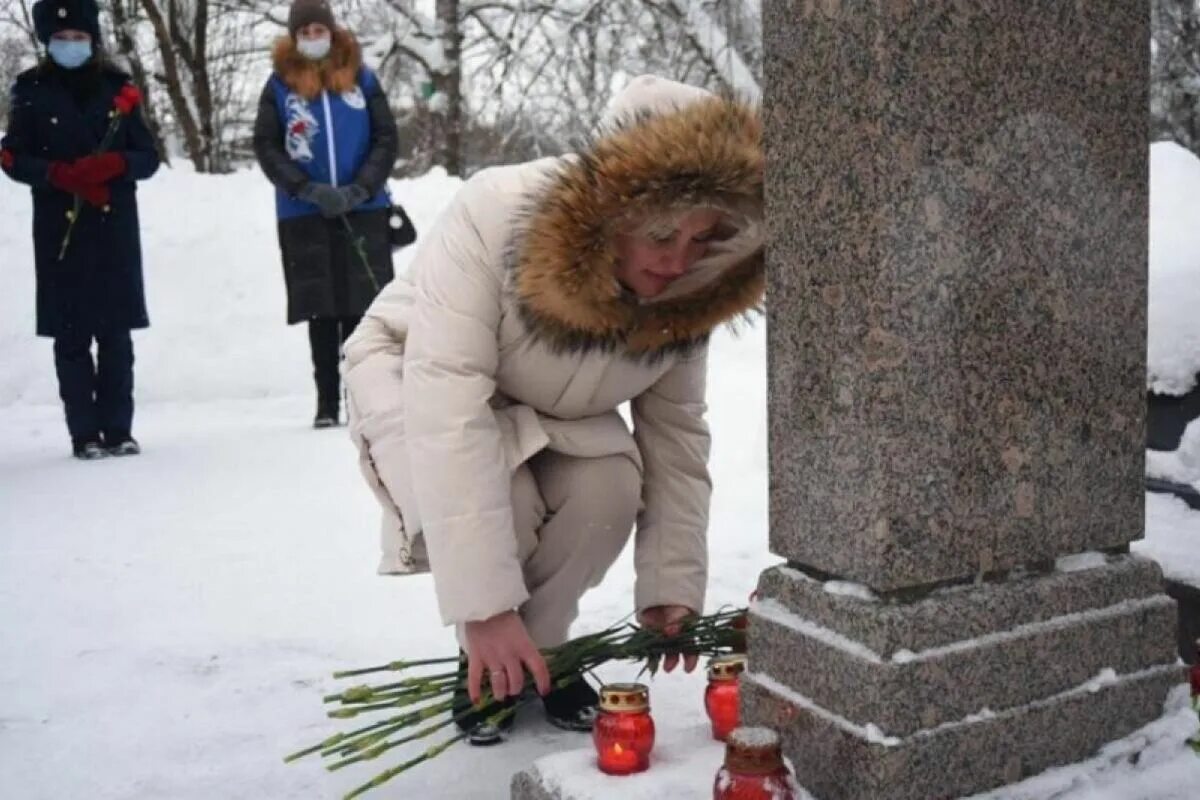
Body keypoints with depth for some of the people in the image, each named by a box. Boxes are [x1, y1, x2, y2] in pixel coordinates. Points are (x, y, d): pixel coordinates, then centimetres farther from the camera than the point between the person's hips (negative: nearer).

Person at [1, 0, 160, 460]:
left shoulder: (116, 87, 9)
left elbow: (148, 157, 6)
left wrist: (114, 164, -15)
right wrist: (61, 175, -15)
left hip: (116, 227, 1)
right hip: (59, 228, -1)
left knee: (116, 332, 0)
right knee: (71, 335, -1)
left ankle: (117, 429, 7)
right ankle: (84, 434, 5)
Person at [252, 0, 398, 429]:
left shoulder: (360, 77, 6)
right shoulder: (279, 84, 4)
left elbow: (386, 138, 4)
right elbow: (266, 147, 0)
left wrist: (359, 189, -10)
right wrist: (309, 190, -13)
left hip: (364, 211, 0)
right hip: (304, 215, 0)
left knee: (362, 307, 0)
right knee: (322, 312, 2)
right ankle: (327, 403, 9)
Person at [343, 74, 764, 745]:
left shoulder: (690, 290, -23)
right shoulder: (494, 216, -39)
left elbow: (676, 435, -12)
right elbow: (449, 410, -42)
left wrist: (673, 586, -15)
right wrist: (486, 606, -43)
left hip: (549, 411, 4)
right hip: (415, 376, -3)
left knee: (612, 486, -25)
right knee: (502, 504, -31)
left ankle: (540, 652, 2)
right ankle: (485, 662, 0)